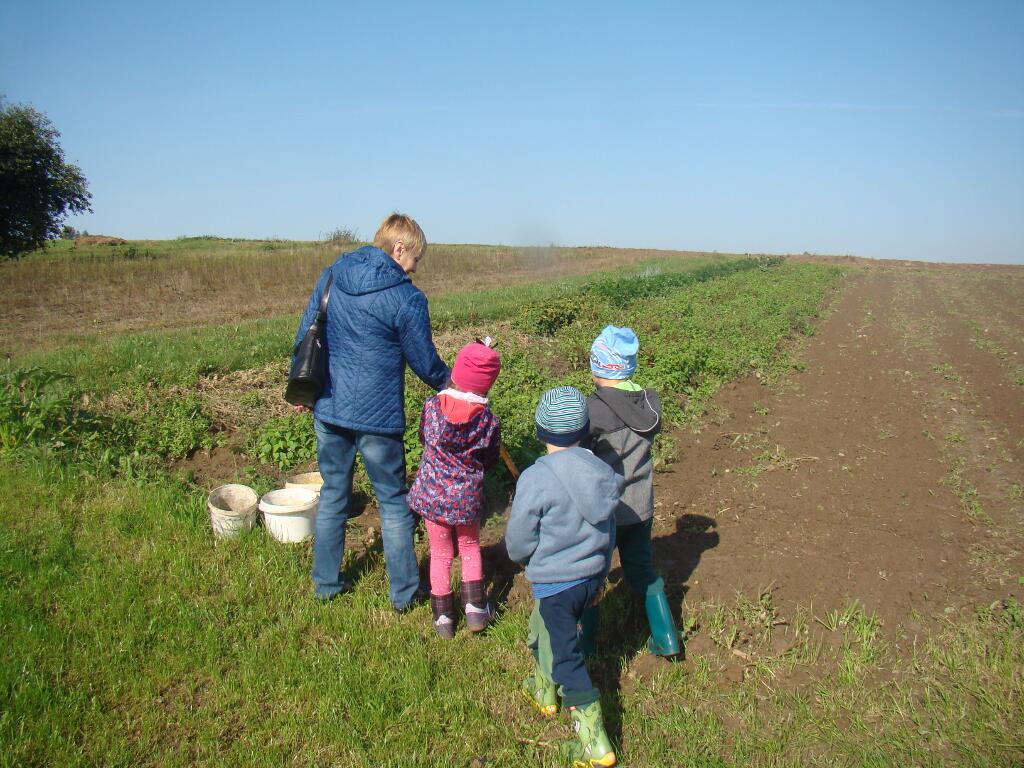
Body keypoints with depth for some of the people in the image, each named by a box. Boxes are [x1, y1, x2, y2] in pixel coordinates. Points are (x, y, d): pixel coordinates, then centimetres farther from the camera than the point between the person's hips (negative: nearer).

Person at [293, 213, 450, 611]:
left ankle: (325, 583, 32)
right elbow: (426, 363, -4)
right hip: (377, 417, -5)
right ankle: (404, 592, 23)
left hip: (328, 409, 5)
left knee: (332, 495, 20)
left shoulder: (330, 276, 3)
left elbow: (305, 336, 9)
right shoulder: (407, 299, -13)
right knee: (393, 503, 11)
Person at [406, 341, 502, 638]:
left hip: (431, 494, 1)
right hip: (467, 497, -1)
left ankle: (443, 616, 25)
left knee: (440, 553, 17)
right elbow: (489, 462, 0)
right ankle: (475, 607, 23)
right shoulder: (489, 421, -13)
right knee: (470, 547, 24)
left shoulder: (432, 407, -13)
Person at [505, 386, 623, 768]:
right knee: (544, 631, 29)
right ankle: (544, 691, 49)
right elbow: (608, 532, 8)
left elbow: (517, 546, -15)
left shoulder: (535, 479, -23)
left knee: (565, 657, 7)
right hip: (592, 577, 7)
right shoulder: (603, 472, -5)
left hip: (555, 582, -7)